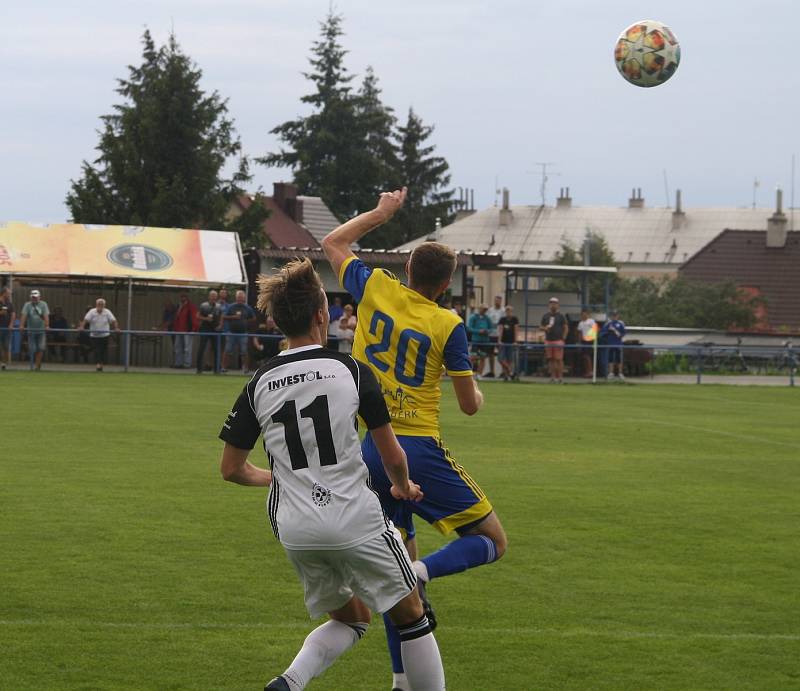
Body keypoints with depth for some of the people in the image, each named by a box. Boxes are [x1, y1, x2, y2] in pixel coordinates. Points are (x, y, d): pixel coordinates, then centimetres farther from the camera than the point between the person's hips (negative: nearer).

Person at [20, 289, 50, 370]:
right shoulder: (27, 305, 4)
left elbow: (46, 316, -8)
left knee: (41, 348, -9)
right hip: (31, 330, 1)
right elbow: (24, 315, -8)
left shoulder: (43, 304, 3)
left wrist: (47, 326, -23)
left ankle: (37, 365, -4)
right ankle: (33, 365, 10)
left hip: (41, 330, -1)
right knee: (32, 349, 0)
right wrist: (21, 325, -23)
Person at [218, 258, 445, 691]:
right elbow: (392, 456, -3)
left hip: (295, 530, 4)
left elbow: (231, 469, 7)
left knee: (349, 619, 22)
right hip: (357, 522, -4)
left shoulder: (259, 385, 2)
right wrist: (403, 487, 19)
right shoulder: (351, 371, -8)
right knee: (410, 616, 13)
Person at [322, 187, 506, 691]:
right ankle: (422, 573, -24)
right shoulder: (448, 326, -7)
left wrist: (381, 212, 30)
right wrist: (477, 394, 24)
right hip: (419, 450, -5)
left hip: (368, 450, 5)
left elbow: (334, 243, 21)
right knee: (492, 541, 5)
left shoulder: (376, 289, 1)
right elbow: (470, 405, 1)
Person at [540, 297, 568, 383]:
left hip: (558, 340, -4)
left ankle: (560, 377, -7)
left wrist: (563, 338, -6)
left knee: (559, 359, -9)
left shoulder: (561, 316, 2)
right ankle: (553, 377, 9)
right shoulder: (545, 316, 13)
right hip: (548, 340, 4)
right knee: (550, 360, 4)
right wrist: (545, 328, -6)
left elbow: (566, 327, 3)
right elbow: (542, 326, 18)